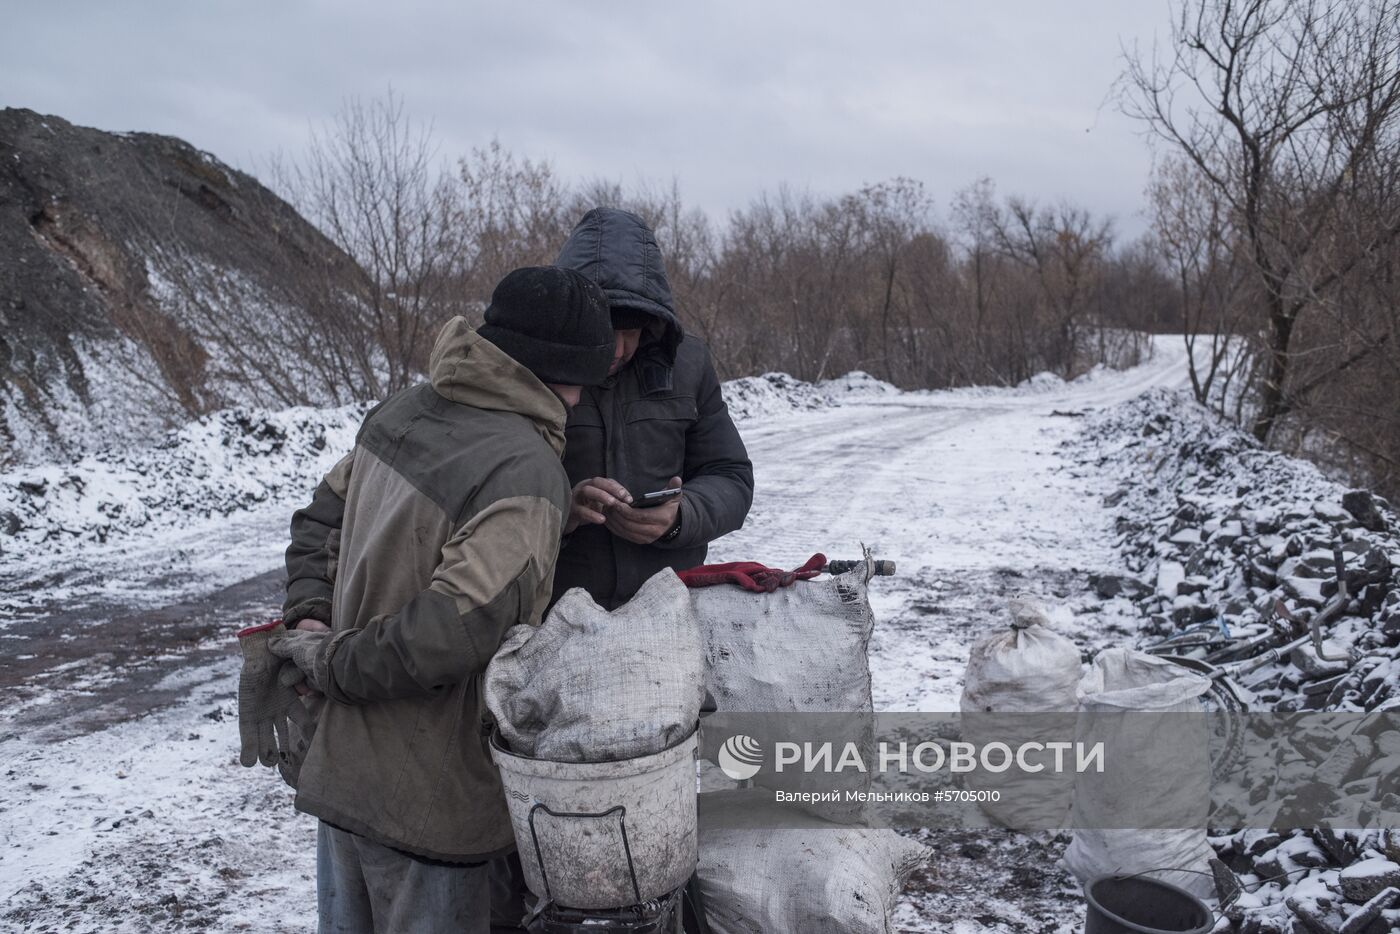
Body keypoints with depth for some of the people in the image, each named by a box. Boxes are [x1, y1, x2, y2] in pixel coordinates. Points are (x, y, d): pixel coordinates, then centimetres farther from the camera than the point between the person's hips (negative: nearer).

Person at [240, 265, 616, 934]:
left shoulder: (399, 411, 0)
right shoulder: (527, 475, -25)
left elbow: (320, 519, 11)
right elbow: (452, 632, -31)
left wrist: (308, 617, 0)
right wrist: (329, 660, -17)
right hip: (426, 802, -7)